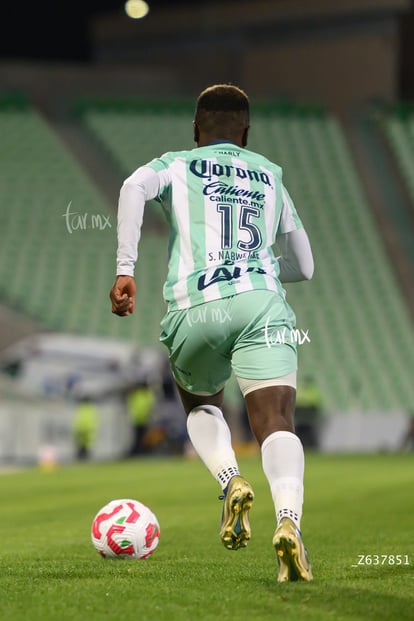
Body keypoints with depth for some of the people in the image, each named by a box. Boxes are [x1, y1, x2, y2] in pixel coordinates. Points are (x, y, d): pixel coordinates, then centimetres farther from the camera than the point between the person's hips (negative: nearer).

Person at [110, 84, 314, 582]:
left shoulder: (175, 166, 19)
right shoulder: (270, 176, 26)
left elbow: (135, 188, -7)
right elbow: (303, 267, 32)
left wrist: (125, 271, -11)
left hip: (194, 310, 0)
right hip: (261, 302, 0)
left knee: (200, 404, 28)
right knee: (276, 424, -10)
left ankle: (230, 483, 0)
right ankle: (289, 519, -38)